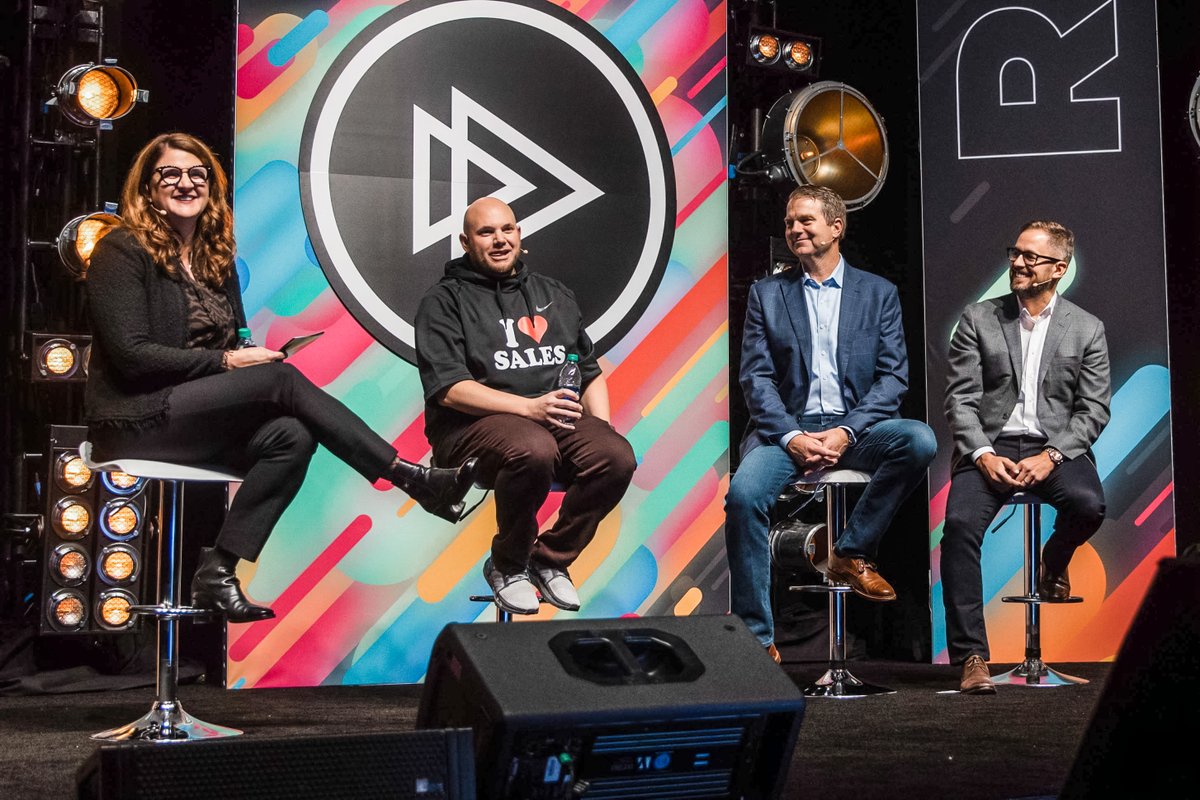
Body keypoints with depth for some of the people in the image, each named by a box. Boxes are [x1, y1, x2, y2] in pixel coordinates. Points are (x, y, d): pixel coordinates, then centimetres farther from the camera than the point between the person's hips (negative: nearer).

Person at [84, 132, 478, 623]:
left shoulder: (217, 259, 17)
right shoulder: (122, 251, -5)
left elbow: (231, 345, 17)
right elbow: (131, 355, -14)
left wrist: (254, 355, -8)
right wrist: (226, 361, -15)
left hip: (200, 417, 7)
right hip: (133, 420, -7)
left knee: (291, 436, -26)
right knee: (282, 379, -25)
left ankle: (217, 572, -24)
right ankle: (416, 480, -27)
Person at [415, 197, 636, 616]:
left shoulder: (555, 295, 22)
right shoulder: (445, 300, 5)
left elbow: (590, 373, 24)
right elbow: (449, 389, -8)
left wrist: (603, 431, 4)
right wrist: (529, 407, -19)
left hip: (557, 416, 5)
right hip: (473, 424, -5)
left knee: (618, 457, -25)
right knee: (533, 450, -39)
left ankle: (550, 559, -4)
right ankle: (507, 565, -12)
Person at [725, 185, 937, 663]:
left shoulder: (878, 293, 11)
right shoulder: (766, 293, 11)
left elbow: (894, 376, 2)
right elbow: (756, 377, 3)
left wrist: (846, 432, -14)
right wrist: (792, 436, -14)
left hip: (855, 428, 1)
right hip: (787, 428, -1)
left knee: (919, 440, -29)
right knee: (743, 495, -30)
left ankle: (850, 553, -11)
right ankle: (756, 638, -20)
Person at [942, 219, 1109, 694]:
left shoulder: (1087, 329, 9)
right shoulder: (977, 320, 8)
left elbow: (1094, 410, 4)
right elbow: (960, 399, 3)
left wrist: (1051, 456, -13)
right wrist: (983, 454, -14)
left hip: (1055, 446, 0)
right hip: (989, 446, 0)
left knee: (1088, 505, -31)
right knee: (960, 523, -28)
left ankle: (1053, 562, 9)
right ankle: (971, 656, -22)